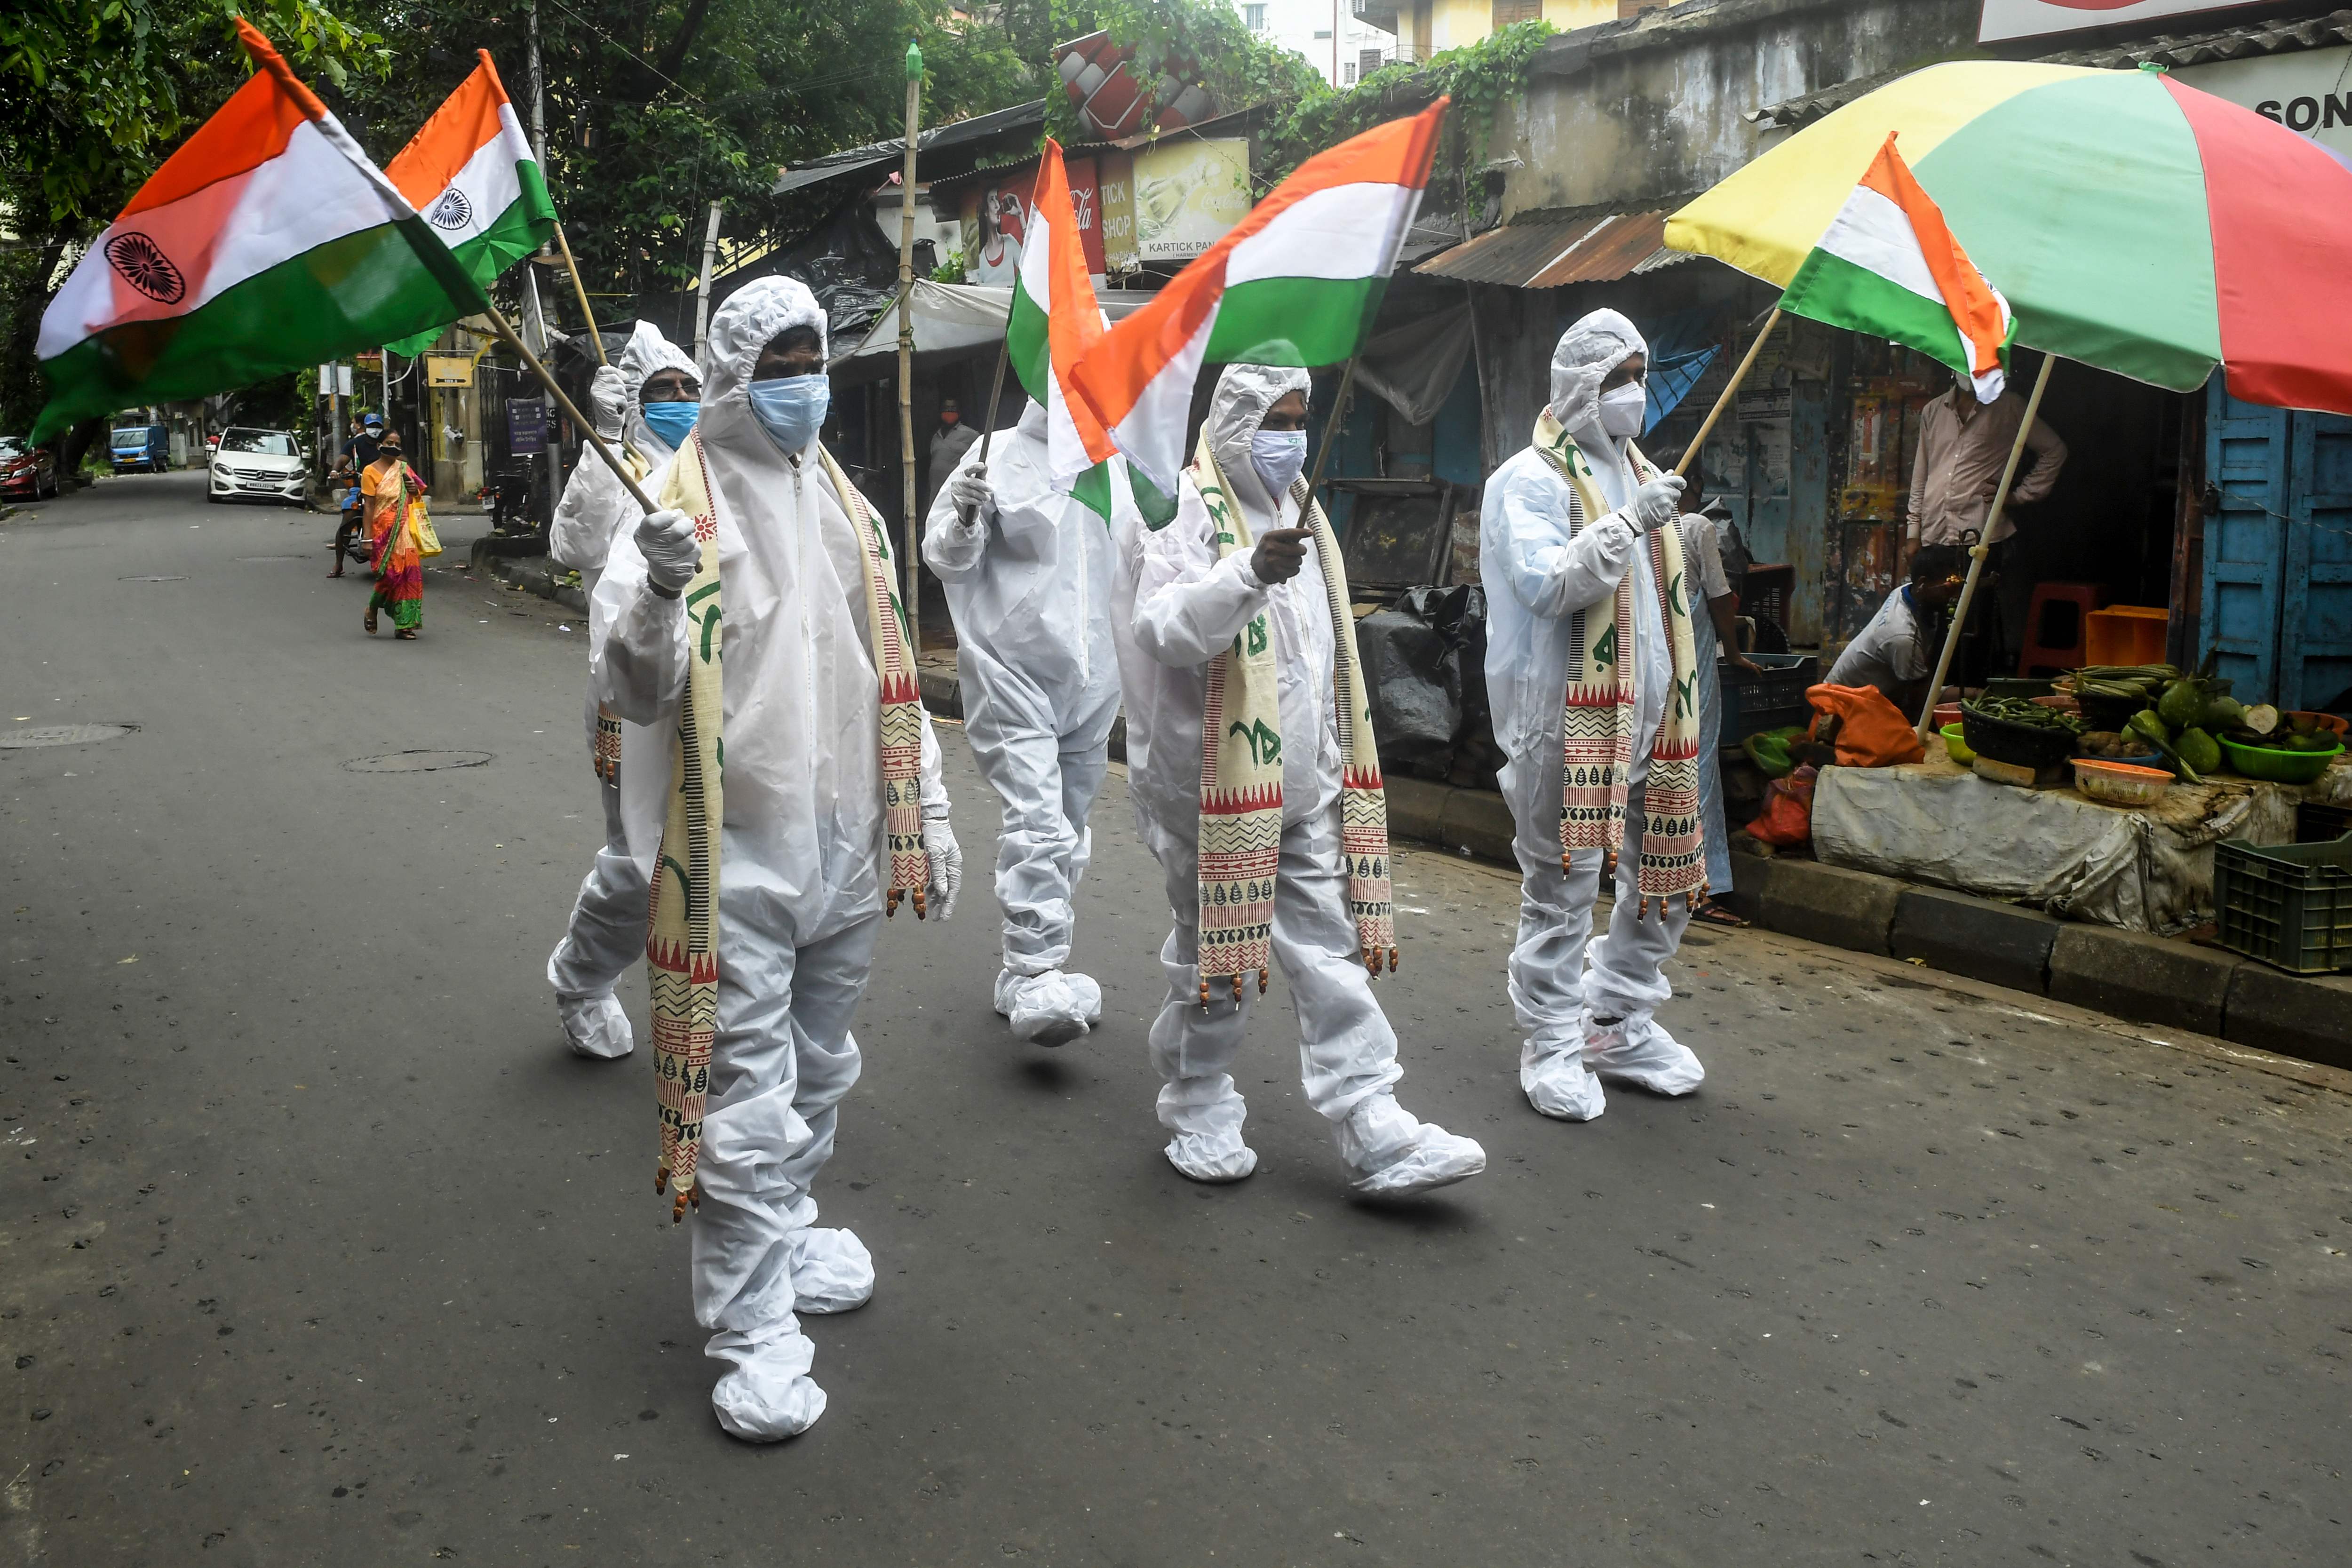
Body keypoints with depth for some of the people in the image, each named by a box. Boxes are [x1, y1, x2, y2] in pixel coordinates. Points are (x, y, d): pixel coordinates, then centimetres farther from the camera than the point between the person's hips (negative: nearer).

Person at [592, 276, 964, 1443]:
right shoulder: (676, 506, -7)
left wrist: (927, 816, 13)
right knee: (746, 1095, -2)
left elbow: (891, 672, 16)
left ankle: (786, 1228, 41)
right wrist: (655, 595, -34)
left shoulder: (848, 507, 12)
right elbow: (633, 694, -14)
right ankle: (754, 1326, 10)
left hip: (846, 845, 6)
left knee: (818, 1070, 20)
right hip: (737, 855, -6)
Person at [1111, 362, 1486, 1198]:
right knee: (1213, 957, 6)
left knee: (1333, 950, 4)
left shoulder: (1297, 511, 17)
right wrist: (1248, 575, -41)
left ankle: (1375, 1133, 5)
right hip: (1213, 784, -7)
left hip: (1303, 785, 7)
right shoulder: (1183, 511, -9)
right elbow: (1161, 627, -26)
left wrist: (1334, 757, 24)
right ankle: (1200, 1113, 25)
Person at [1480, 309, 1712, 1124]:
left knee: (1670, 873, 13)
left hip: (1646, 712, 8)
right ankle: (1552, 1047, 11)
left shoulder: (1637, 472, 19)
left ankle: (1620, 1024, 28)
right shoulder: (1532, 479, -6)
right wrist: (1629, 524, -23)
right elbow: (1545, 585, -20)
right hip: (1564, 715, -8)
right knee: (1562, 885, -2)